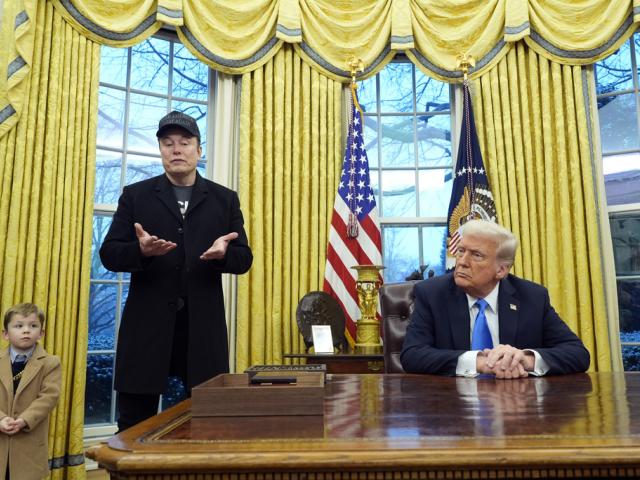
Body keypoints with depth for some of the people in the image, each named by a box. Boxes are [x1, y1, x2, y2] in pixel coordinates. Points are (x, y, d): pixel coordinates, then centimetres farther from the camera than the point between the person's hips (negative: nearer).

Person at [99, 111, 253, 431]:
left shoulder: (225, 199, 9)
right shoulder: (135, 195, 8)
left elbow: (244, 259, 6)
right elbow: (109, 254, 2)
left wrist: (224, 252, -18)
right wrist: (142, 250, -19)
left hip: (203, 327, 1)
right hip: (147, 325, 0)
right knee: (134, 424, 9)